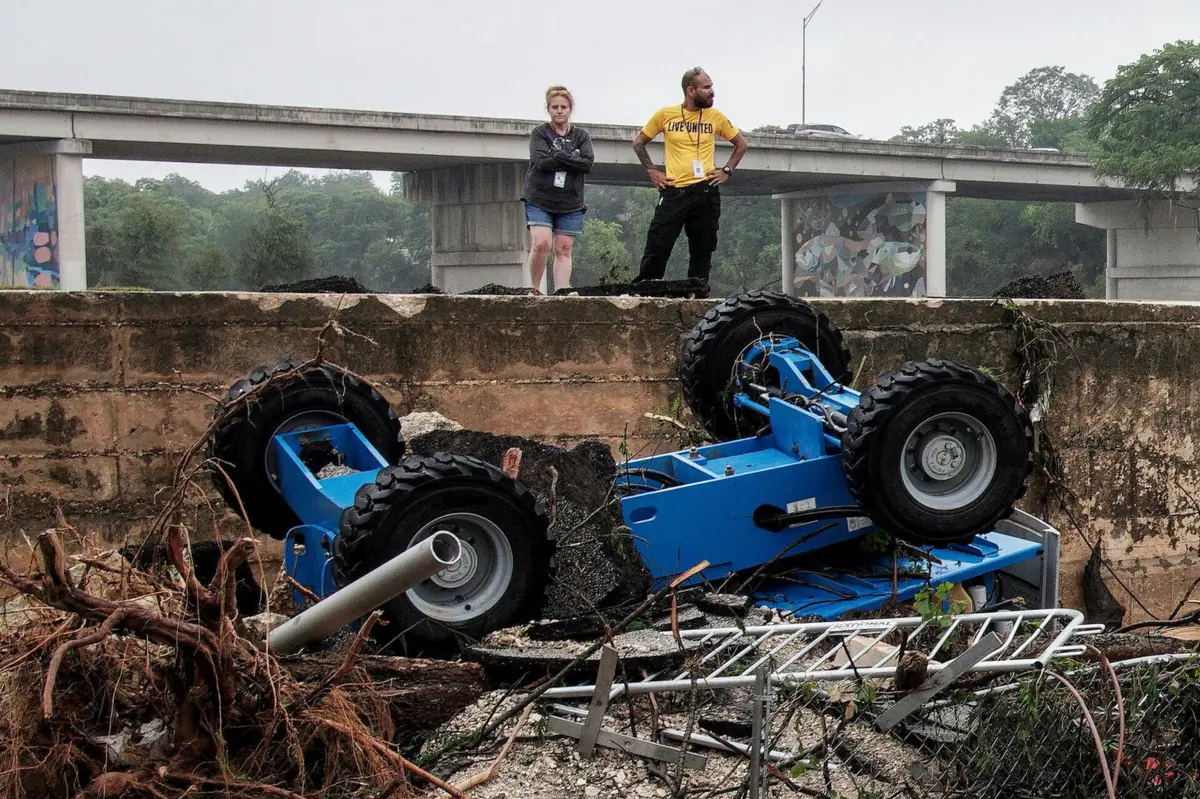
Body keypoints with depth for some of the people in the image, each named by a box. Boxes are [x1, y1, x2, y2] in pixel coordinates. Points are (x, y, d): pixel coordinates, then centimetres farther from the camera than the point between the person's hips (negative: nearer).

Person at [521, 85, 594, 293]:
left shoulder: (581, 136, 10)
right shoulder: (539, 133, 3)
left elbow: (587, 163, -7)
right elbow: (541, 161, -14)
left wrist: (557, 155, -13)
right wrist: (572, 158, -11)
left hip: (570, 203, 2)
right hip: (539, 199, -2)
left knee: (564, 250, 0)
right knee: (541, 244, -16)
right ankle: (535, 289, -2)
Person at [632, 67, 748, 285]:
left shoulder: (716, 117, 4)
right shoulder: (665, 114, 1)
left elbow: (741, 143, 17)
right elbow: (638, 142, 13)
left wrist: (727, 171, 7)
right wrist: (652, 171, 5)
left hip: (706, 192, 2)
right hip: (673, 192, -2)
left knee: (702, 252, 6)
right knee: (657, 248, -4)